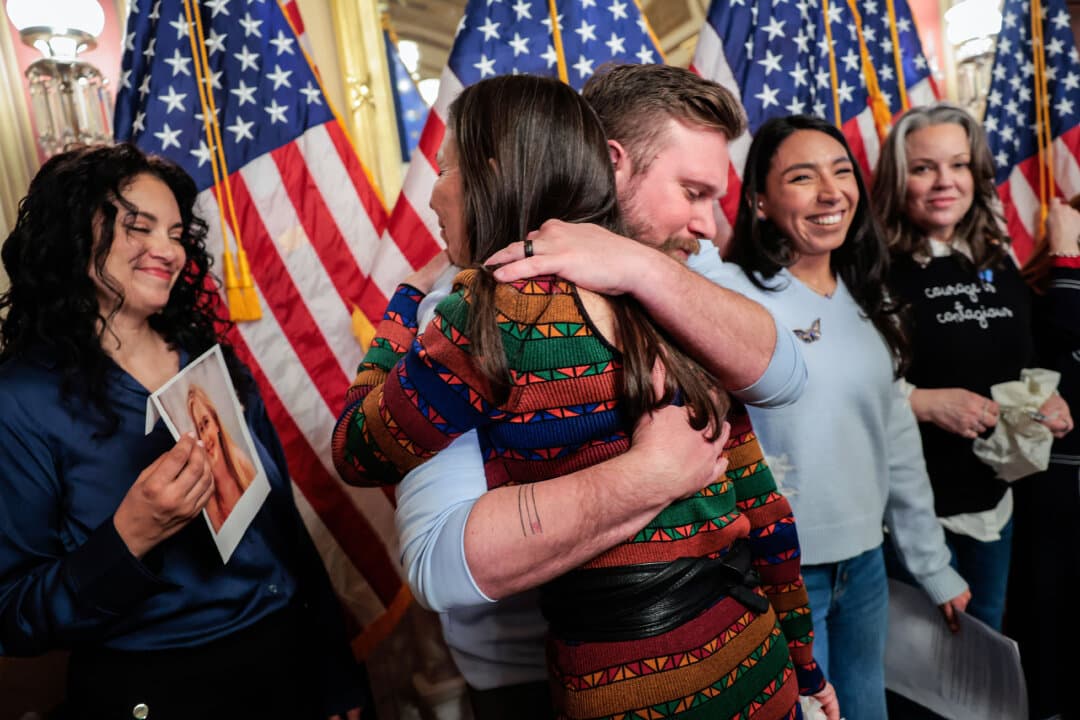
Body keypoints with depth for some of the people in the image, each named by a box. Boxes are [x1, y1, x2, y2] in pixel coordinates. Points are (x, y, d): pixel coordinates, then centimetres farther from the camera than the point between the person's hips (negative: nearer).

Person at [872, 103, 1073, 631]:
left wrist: (1045, 399, -2)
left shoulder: (997, 265, 4)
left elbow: (1021, 366, 17)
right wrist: (924, 403, -26)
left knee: (988, 638, 26)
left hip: (994, 496, 7)